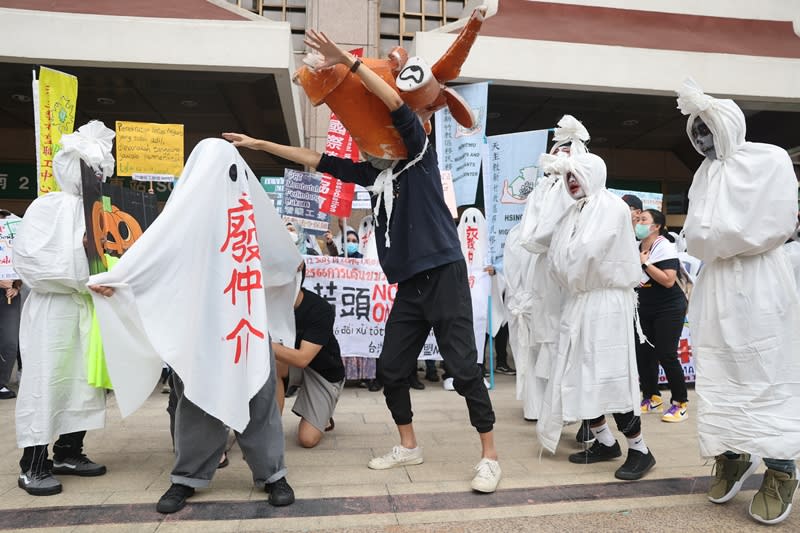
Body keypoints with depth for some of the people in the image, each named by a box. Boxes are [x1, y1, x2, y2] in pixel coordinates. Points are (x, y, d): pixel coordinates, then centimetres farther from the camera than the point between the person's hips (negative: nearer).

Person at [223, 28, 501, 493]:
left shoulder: (420, 156, -1)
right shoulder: (373, 173, 14)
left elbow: (396, 103, -15)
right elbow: (316, 160, 18)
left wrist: (348, 61, -14)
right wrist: (259, 144, 20)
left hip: (444, 276, -7)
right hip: (409, 285, 7)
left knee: (464, 368, -4)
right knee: (392, 369, 8)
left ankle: (490, 456, 9)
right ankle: (409, 447, 27)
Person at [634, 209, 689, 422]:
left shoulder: (664, 246, -14)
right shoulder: (637, 247, 6)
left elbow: (669, 280, -25)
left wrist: (645, 263, -22)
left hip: (669, 308, -7)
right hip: (646, 308, 7)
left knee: (666, 355, -7)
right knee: (643, 353, 6)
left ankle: (680, 404, 7)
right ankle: (652, 398, 20)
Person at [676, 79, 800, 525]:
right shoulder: (705, 175, 16)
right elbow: (696, 238, 9)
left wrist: (717, 237, -5)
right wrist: (717, 239, -9)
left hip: (760, 286, -5)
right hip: (717, 290, 5)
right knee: (719, 379, 5)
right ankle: (733, 457, 18)